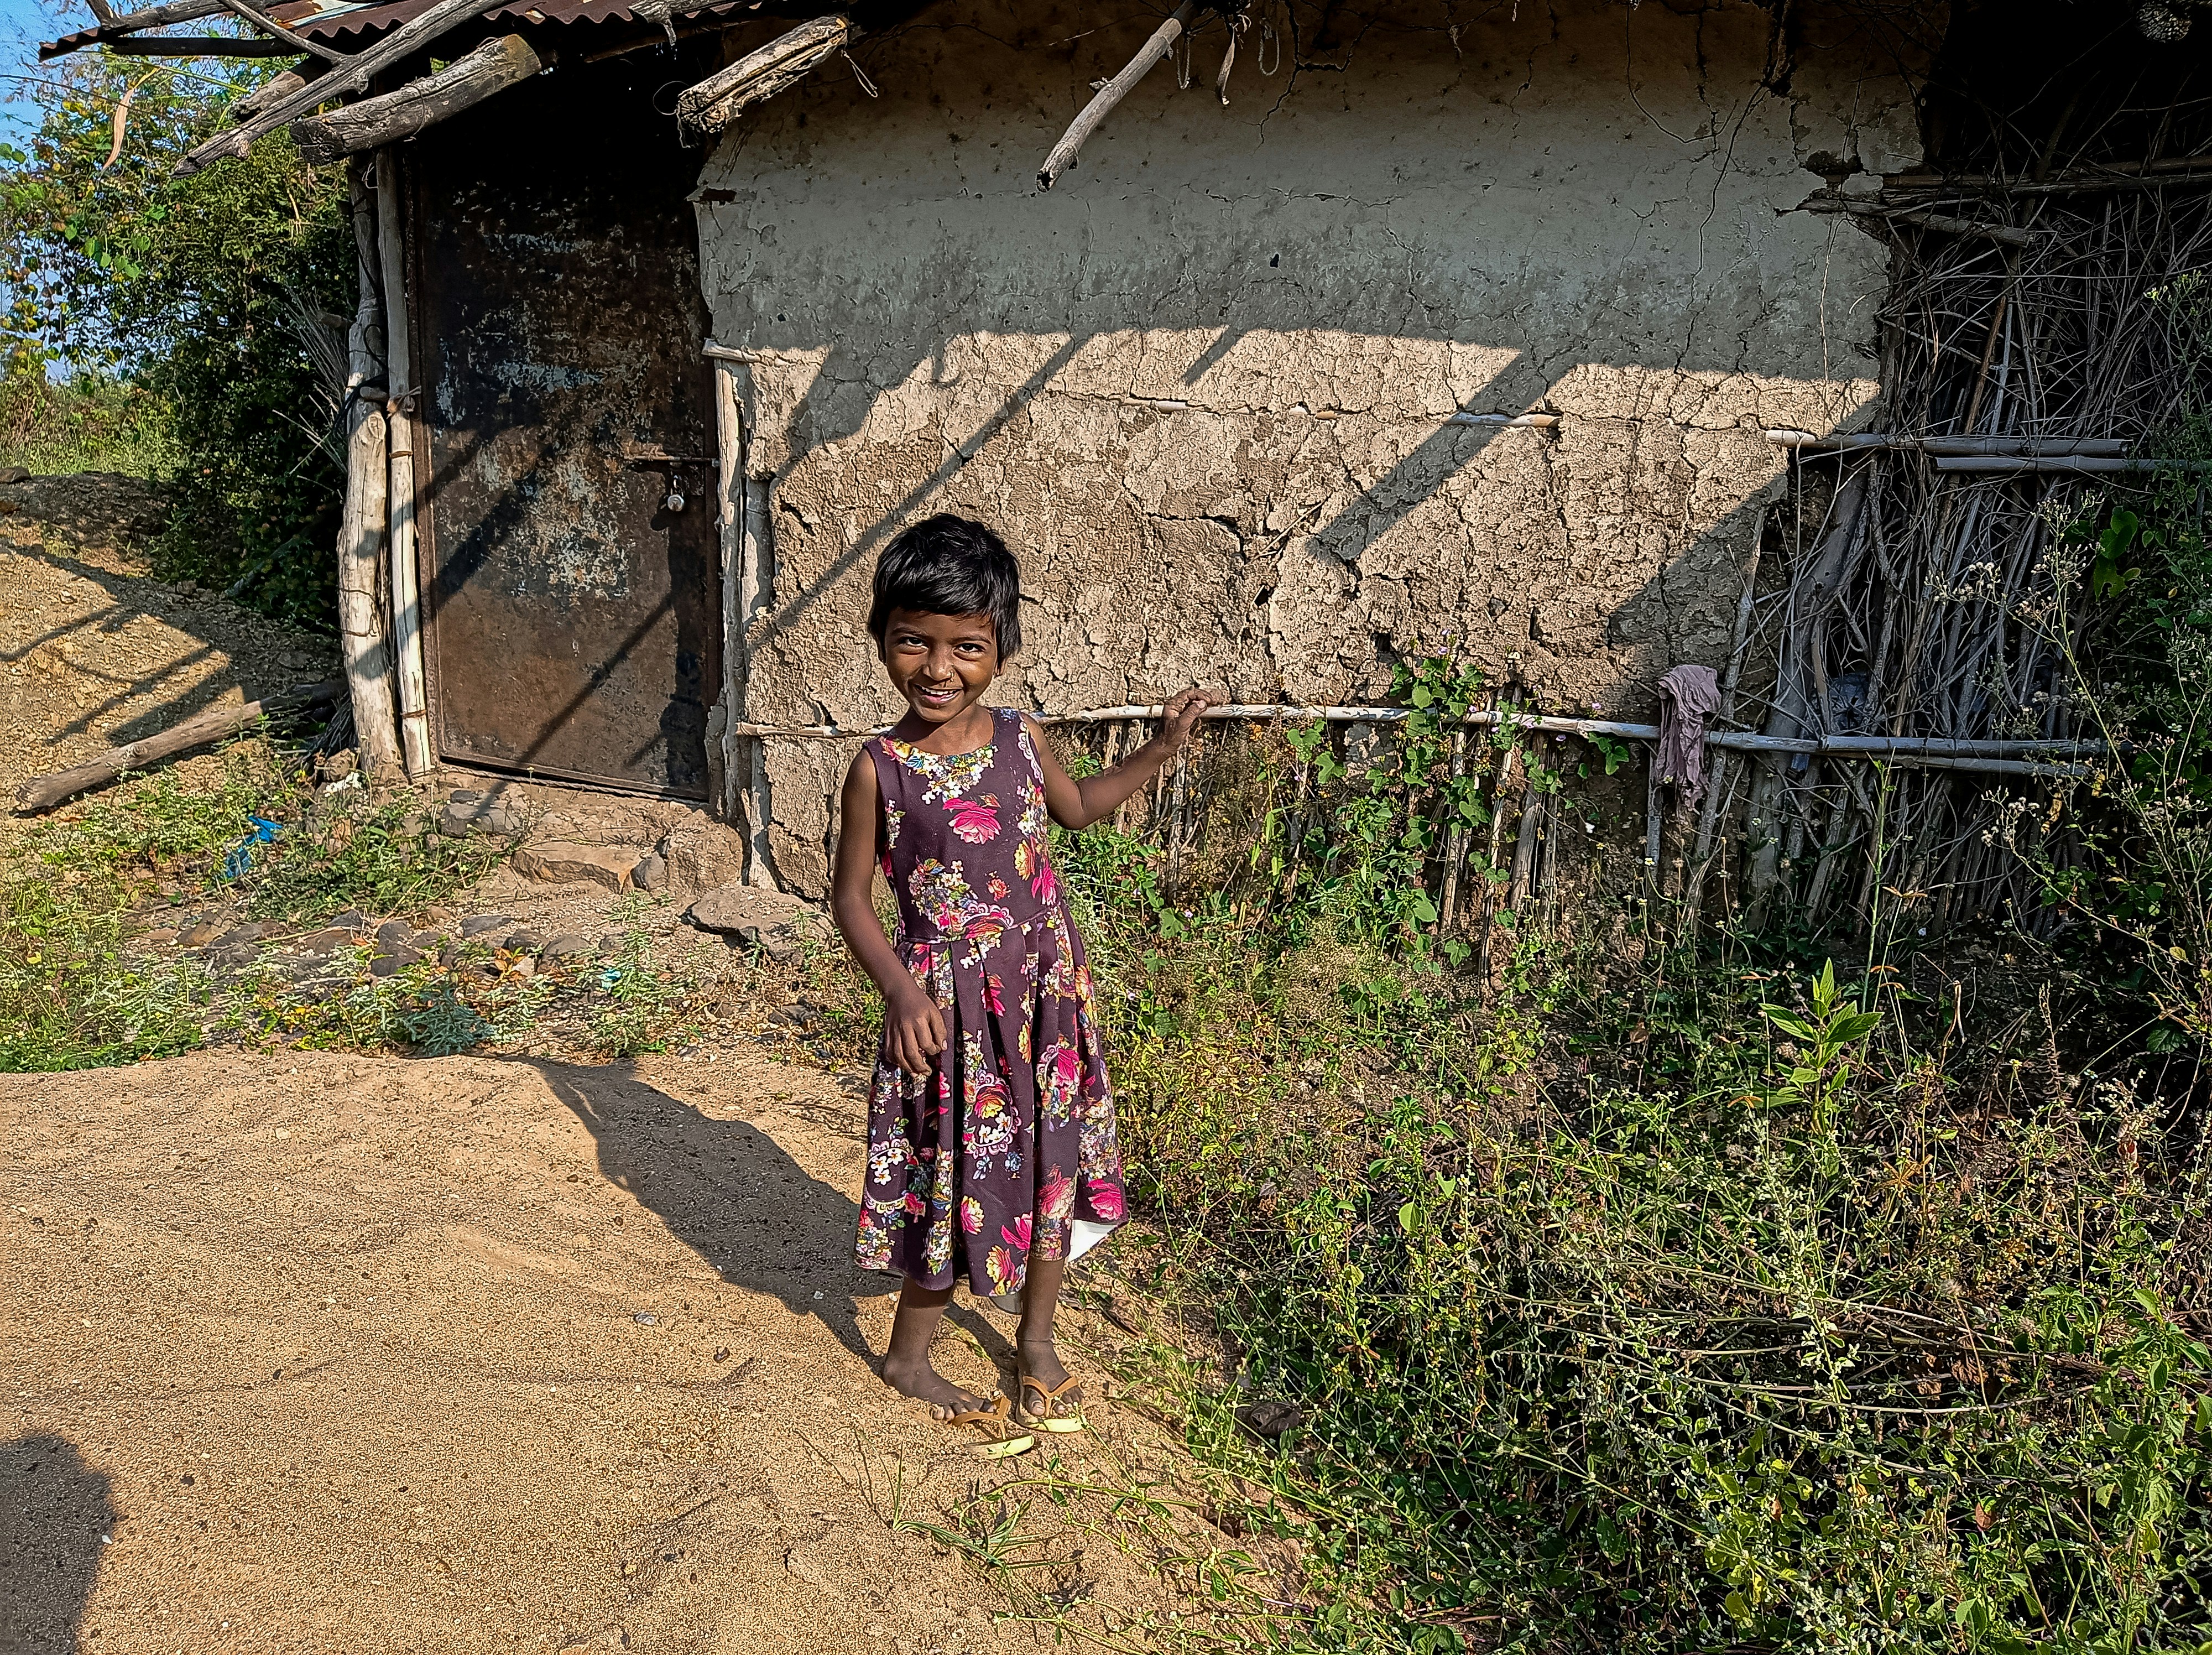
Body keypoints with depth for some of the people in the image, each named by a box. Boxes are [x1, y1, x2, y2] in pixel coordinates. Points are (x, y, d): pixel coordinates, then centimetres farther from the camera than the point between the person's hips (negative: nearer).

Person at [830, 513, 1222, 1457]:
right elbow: (852, 899, -7)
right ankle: (908, 1358, 30)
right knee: (960, 1179, 6)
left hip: (1046, 989, 5)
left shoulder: (1021, 739, -2)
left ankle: (1036, 1340, 38)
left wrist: (1164, 747, 10)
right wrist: (901, 992, -21)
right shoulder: (881, 770, -14)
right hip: (949, 1005, -5)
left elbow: (1078, 807, 19)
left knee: (1056, 1165, 15)